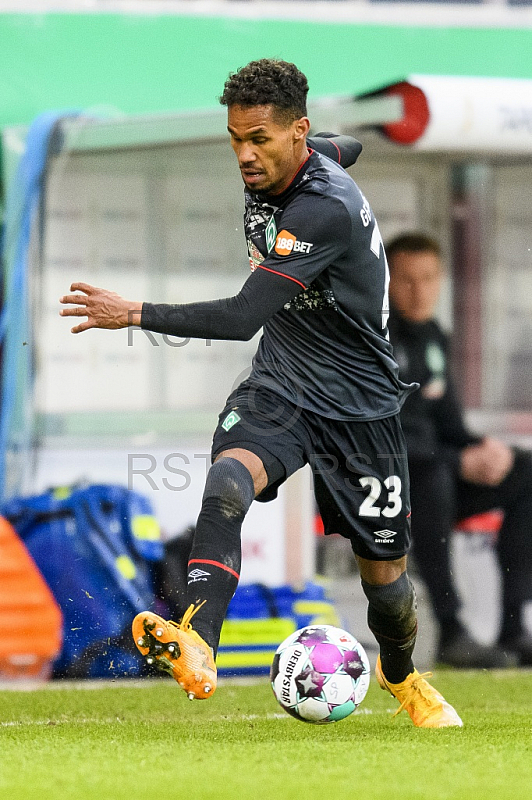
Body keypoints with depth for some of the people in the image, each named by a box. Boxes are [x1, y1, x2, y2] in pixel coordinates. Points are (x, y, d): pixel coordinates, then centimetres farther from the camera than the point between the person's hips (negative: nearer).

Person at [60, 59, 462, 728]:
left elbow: (242, 318, -34)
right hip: (278, 390, 5)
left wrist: (136, 314, -33)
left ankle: (401, 676, 42)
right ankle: (196, 648, -48)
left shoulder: (325, 208, -28)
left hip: (358, 405, -5)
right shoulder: (266, 178, -2)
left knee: (384, 572, 8)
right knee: (226, 483, -30)